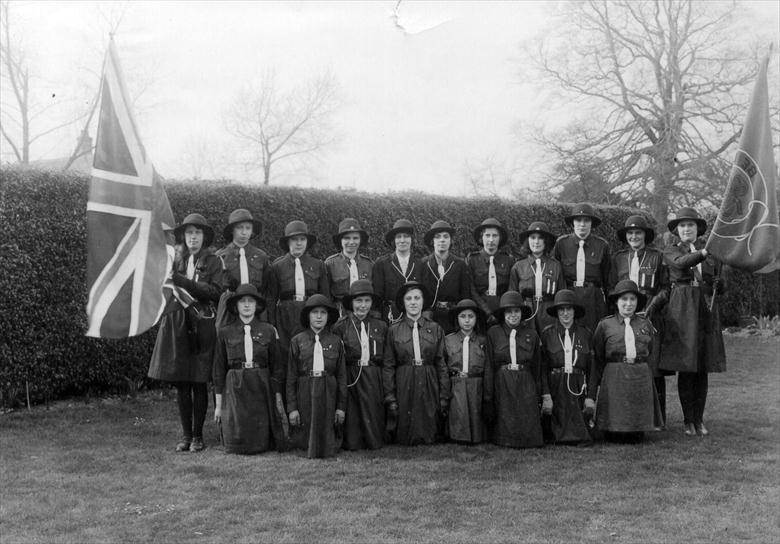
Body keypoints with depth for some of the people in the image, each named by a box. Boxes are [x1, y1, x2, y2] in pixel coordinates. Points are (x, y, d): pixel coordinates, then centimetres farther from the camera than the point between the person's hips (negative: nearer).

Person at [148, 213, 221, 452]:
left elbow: (214, 292, -10)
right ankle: (185, 434, 14)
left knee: (199, 383, -2)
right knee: (181, 383, 4)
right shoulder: (174, 260, 12)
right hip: (176, 325, 3)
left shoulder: (213, 262, 3)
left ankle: (197, 435, 9)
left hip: (202, 326, -2)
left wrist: (182, 281, -18)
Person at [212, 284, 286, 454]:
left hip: (262, 388, 0)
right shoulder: (225, 332, 6)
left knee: (260, 444, -5)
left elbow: (277, 366, 8)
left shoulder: (269, 330, 6)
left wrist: (278, 399, 3)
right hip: (234, 389, 0)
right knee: (236, 445, -6)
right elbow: (219, 369, 8)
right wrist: (218, 404, 5)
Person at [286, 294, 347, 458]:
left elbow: (342, 375, 6)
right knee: (305, 442, 4)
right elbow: (291, 377, 2)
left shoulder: (336, 341, 6)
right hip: (305, 395, 0)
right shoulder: (297, 341, 3)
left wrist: (341, 406, 0)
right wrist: (292, 407, -4)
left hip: (329, 395, 1)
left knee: (329, 447, 1)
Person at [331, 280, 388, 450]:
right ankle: (352, 444, 12)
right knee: (352, 416, -1)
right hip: (350, 378, -2)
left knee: (374, 416, 0)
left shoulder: (381, 326, 8)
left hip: (374, 380, 2)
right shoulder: (341, 326, 1)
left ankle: (375, 444, 14)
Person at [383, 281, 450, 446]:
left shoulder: (435, 329, 6)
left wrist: (444, 397, 1)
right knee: (403, 439, 3)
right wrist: (390, 398, -3)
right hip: (403, 388, -1)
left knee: (429, 439, 3)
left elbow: (441, 364, 5)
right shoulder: (394, 330, 3)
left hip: (429, 388, 1)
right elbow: (388, 366, 3)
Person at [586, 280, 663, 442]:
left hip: (642, 381, 2)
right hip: (614, 381, -2)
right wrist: (590, 396, 1)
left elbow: (651, 356, 19)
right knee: (614, 436, -2)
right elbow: (596, 362, 5)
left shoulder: (646, 324, 11)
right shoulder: (605, 325, 4)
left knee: (636, 438, 1)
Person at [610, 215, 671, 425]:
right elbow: (611, 289, 16)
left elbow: (665, 288, 6)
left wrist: (651, 307, -8)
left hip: (651, 315, -2)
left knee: (653, 365, -6)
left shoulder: (657, 256, 8)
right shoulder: (618, 258, 15)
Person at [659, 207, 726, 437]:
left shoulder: (711, 250, 15)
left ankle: (699, 419, 11)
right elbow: (681, 262, -18)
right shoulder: (671, 251, 6)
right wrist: (703, 252, -33)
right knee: (685, 366, -4)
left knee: (702, 368, 3)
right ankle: (688, 420, 5)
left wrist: (717, 284, -5)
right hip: (682, 310, -2)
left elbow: (719, 283, 18)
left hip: (706, 309, 3)